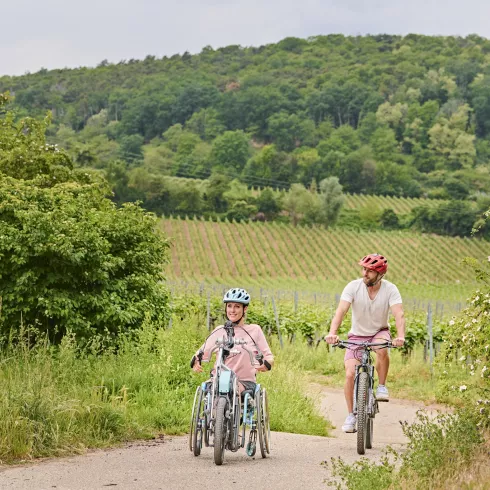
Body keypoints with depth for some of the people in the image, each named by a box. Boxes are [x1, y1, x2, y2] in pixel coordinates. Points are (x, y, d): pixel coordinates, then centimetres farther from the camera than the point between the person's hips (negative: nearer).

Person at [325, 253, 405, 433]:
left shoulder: (390, 289, -17)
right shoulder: (353, 286, -17)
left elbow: (399, 314, -29)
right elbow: (341, 310, -28)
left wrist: (400, 336, -48)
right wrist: (332, 332, -45)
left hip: (379, 332, -1)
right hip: (357, 335, 1)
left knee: (382, 349, -37)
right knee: (350, 374, -15)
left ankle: (382, 386, -12)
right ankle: (351, 415, 2)